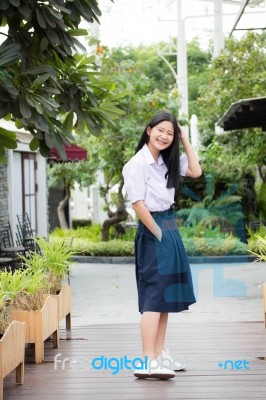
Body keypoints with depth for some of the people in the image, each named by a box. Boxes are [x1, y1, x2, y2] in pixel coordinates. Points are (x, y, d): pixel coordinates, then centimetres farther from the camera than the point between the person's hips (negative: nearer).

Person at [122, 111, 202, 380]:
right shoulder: (137, 164, -13)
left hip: (170, 228, 9)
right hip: (153, 231, -9)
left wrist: (185, 140, 7)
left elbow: (196, 171, 9)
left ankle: (159, 355, 19)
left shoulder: (166, 162, 11)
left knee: (167, 294, 12)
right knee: (154, 296, -12)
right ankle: (147, 362, -13)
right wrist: (159, 234, -15)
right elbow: (138, 204, -17)